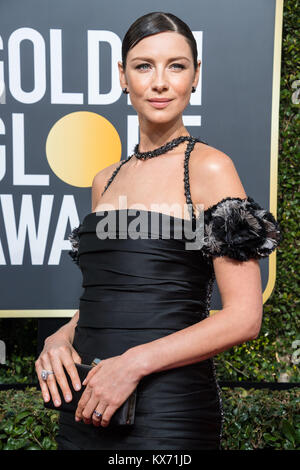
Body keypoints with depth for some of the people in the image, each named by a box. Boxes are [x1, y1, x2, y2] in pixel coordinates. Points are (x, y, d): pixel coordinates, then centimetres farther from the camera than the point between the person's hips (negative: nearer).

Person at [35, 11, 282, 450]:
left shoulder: (209, 167, -8)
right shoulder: (106, 181, 10)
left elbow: (244, 317, -12)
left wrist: (135, 363, -18)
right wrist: (62, 336, -1)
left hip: (168, 409, -6)